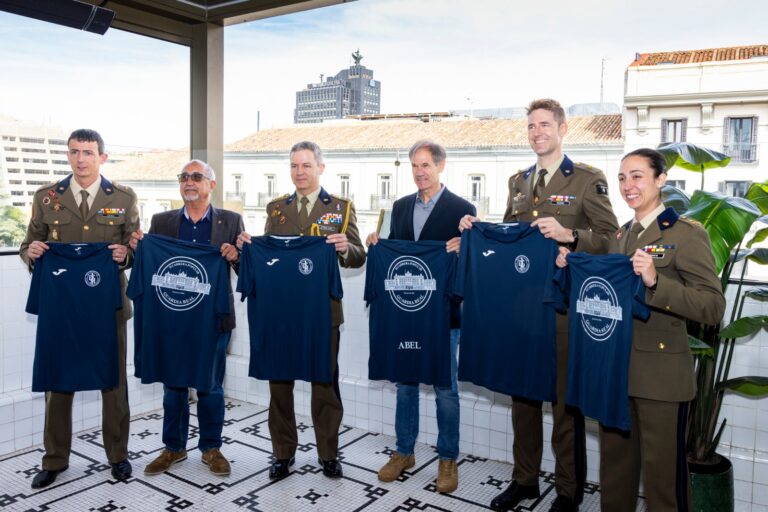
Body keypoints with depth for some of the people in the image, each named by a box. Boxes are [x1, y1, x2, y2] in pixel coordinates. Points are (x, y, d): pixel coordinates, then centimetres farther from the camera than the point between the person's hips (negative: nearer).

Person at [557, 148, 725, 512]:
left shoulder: (687, 233, -9)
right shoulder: (618, 237, 10)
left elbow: (713, 308, -17)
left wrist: (655, 281, -30)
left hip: (661, 374, -6)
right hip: (615, 369, 6)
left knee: (663, 469, 6)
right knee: (615, 464, 18)